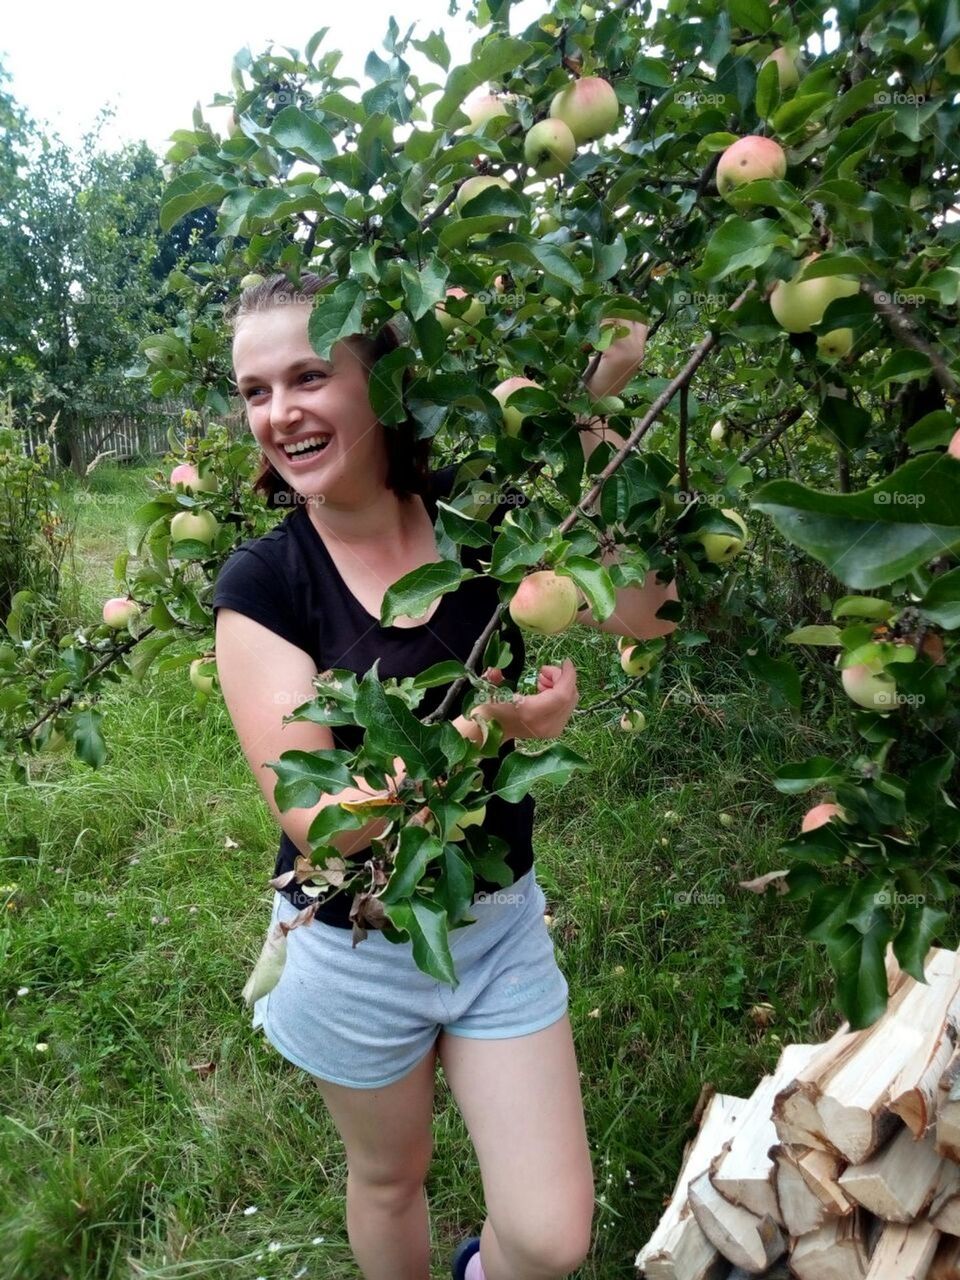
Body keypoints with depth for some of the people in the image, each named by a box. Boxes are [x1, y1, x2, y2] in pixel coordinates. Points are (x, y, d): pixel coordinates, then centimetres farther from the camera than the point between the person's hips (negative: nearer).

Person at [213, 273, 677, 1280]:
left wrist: (592, 420, -23)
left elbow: (639, 609, -21)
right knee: (391, 1176, 24)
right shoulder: (262, 583, -16)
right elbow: (316, 820, -22)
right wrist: (474, 730, -36)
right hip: (357, 948, -2)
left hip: (501, 924, 2)